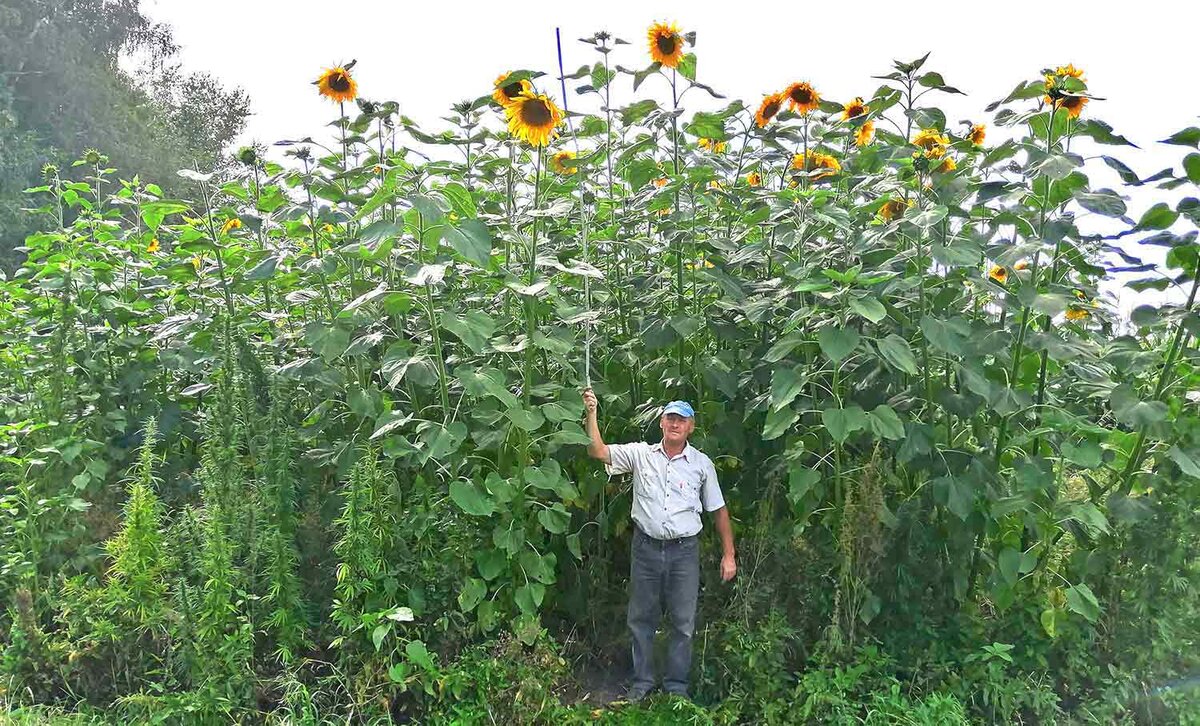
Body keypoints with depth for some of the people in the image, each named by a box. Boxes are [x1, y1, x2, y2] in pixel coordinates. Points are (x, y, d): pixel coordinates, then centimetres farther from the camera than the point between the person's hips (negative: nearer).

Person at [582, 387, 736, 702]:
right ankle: (642, 682, 26)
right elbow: (598, 451, -7)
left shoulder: (702, 464, 1)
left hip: (684, 550, 0)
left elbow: (718, 510, 6)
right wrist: (591, 413, -18)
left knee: (683, 622, 7)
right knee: (641, 617, 11)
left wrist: (728, 555, 4)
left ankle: (676, 686, 23)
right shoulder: (640, 454, 1)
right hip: (646, 547, 1)